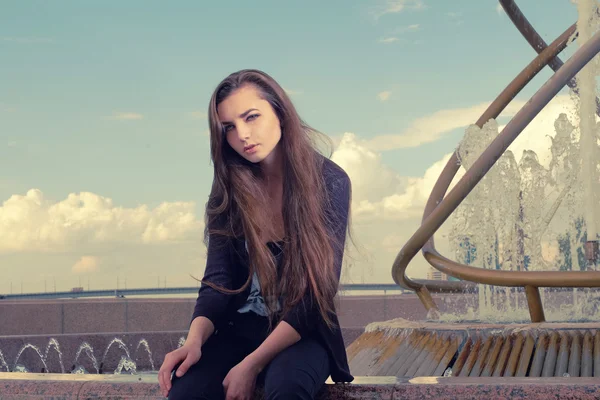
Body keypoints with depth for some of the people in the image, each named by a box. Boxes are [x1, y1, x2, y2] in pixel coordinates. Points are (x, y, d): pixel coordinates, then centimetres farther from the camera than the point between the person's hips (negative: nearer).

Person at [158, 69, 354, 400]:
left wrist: (253, 364, -21)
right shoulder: (228, 189, 1)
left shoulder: (329, 182, -10)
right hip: (238, 329, 3)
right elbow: (218, 280, -2)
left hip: (303, 332, -3)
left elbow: (319, 289, -14)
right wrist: (194, 340, -24)